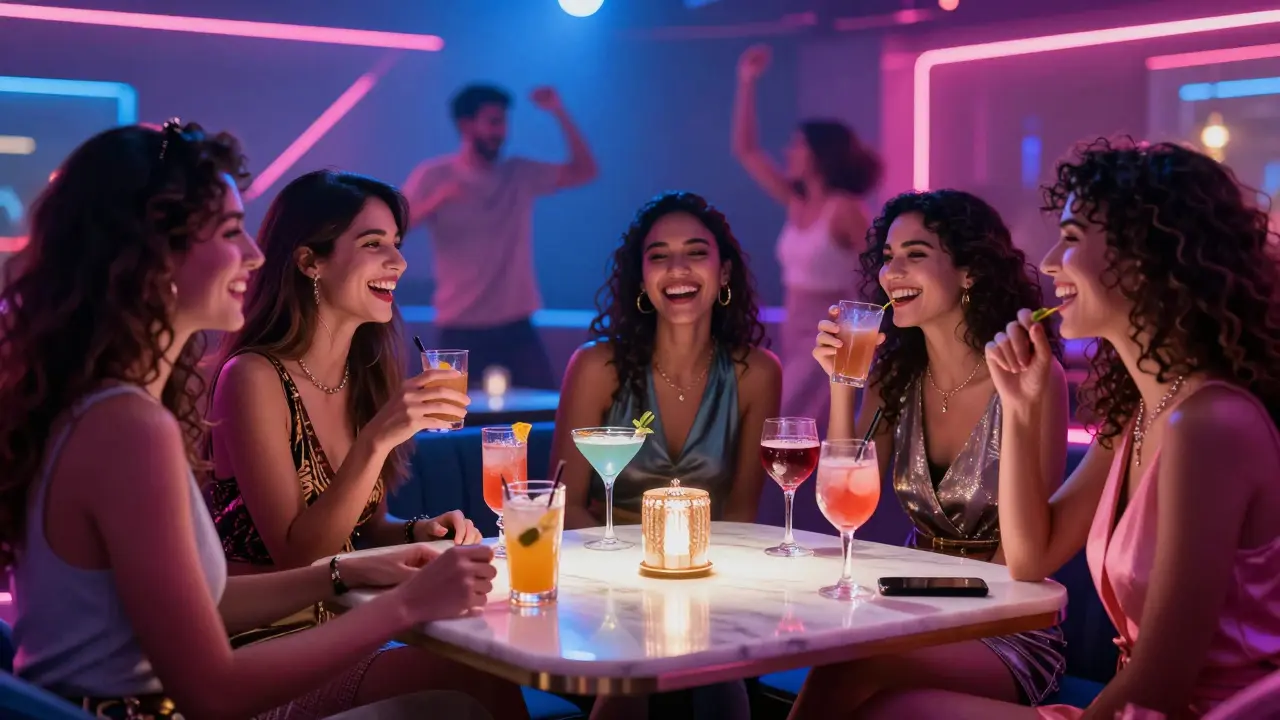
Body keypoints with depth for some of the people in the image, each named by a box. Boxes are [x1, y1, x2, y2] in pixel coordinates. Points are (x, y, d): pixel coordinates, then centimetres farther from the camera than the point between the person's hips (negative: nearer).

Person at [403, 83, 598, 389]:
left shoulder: (521, 174, 8)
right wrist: (438, 199, -25)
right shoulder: (433, 176, -2)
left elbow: (584, 172, 3)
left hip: (516, 326, 3)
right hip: (461, 330, -3)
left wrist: (559, 113, -5)